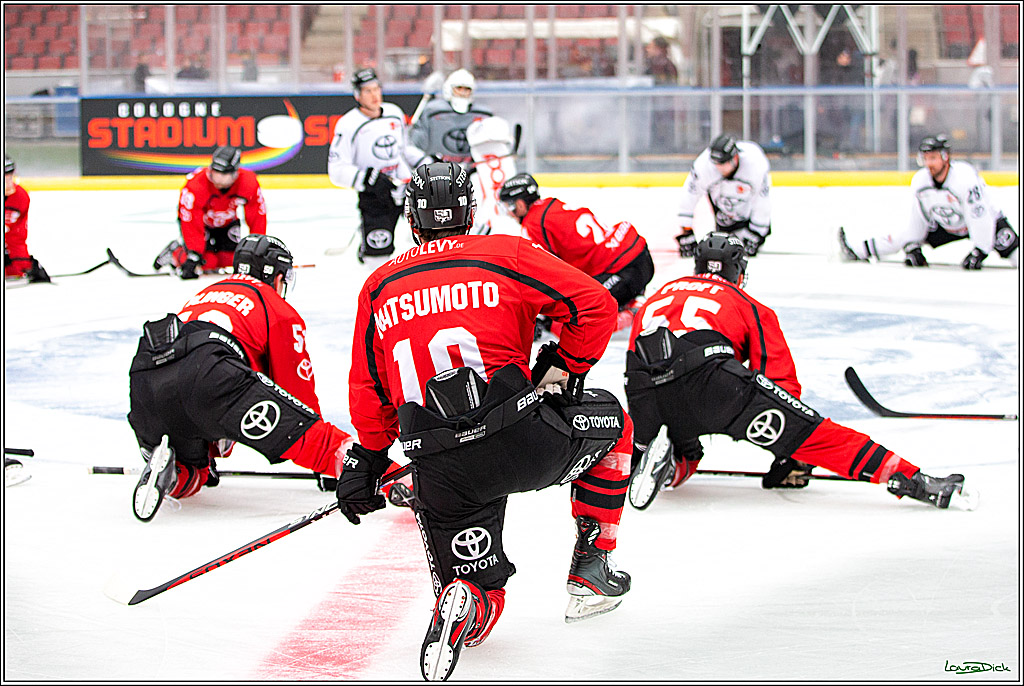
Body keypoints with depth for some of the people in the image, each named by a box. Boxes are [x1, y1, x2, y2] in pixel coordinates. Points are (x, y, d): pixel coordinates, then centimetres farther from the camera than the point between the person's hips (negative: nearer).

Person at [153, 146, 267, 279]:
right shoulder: (196, 184, -38)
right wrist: (194, 255, -36)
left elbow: (257, 217, -18)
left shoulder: (248, 182, -29)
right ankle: (176, 251, 10)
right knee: (207, 261, -19)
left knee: (230, 261, -11)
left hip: (227, 222, 4)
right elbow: (192, 223, -33)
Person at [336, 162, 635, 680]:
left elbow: (369, 389, 20)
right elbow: (595, 306, 3)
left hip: (440, 470, 3)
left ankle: (462, 602, -21)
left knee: (479, 599, 17)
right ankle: (591, 569, 25)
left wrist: (367, 460, 33)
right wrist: (561, 370, 17)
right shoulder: (508, 255, 7)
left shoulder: (377, 288, 17)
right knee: (609, 419, 29)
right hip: (521, 440, -3)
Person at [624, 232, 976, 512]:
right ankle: (909, 479, -5)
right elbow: (781, 380, 23)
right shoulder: (751, 308, 28)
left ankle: (666, 465, -3)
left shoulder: (660, 295, 37)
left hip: (646, 390, 3)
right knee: (813, 431, 2)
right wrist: (792, 459, 30)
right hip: (708, 375, -3)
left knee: (685, 457, 30)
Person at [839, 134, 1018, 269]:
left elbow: (979, 215, -35)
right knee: (903, 237, 5)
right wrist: (912, 246, -7)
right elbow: (919, 216, -3)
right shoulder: (920, 181, -15)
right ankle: (857, 250, 15)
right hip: (947, 225, 5)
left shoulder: (965, 177, -35)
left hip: (988, 221, -5)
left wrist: (978, 251, -37)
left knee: (1007, 244, -29)